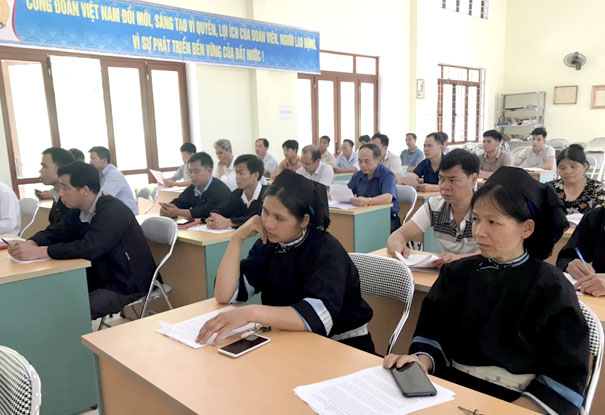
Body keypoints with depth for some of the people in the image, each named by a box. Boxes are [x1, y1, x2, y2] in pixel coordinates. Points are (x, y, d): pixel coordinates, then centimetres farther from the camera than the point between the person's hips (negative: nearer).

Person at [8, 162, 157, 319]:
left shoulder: (113, 211, -22)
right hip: (100, 277, 9)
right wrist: (29, 244, -12)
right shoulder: (80, 211, 5)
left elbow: (89, 248, -32)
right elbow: (54, 233, 10)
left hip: (127, 285, -8)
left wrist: (38, 252, -29)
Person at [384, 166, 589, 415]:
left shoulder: (551, 288, -6)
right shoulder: (457, 273, 5)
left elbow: (565, 376, -6)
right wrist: (422, 361, -14)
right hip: (450, 388, 2)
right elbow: (433, 334, 6)